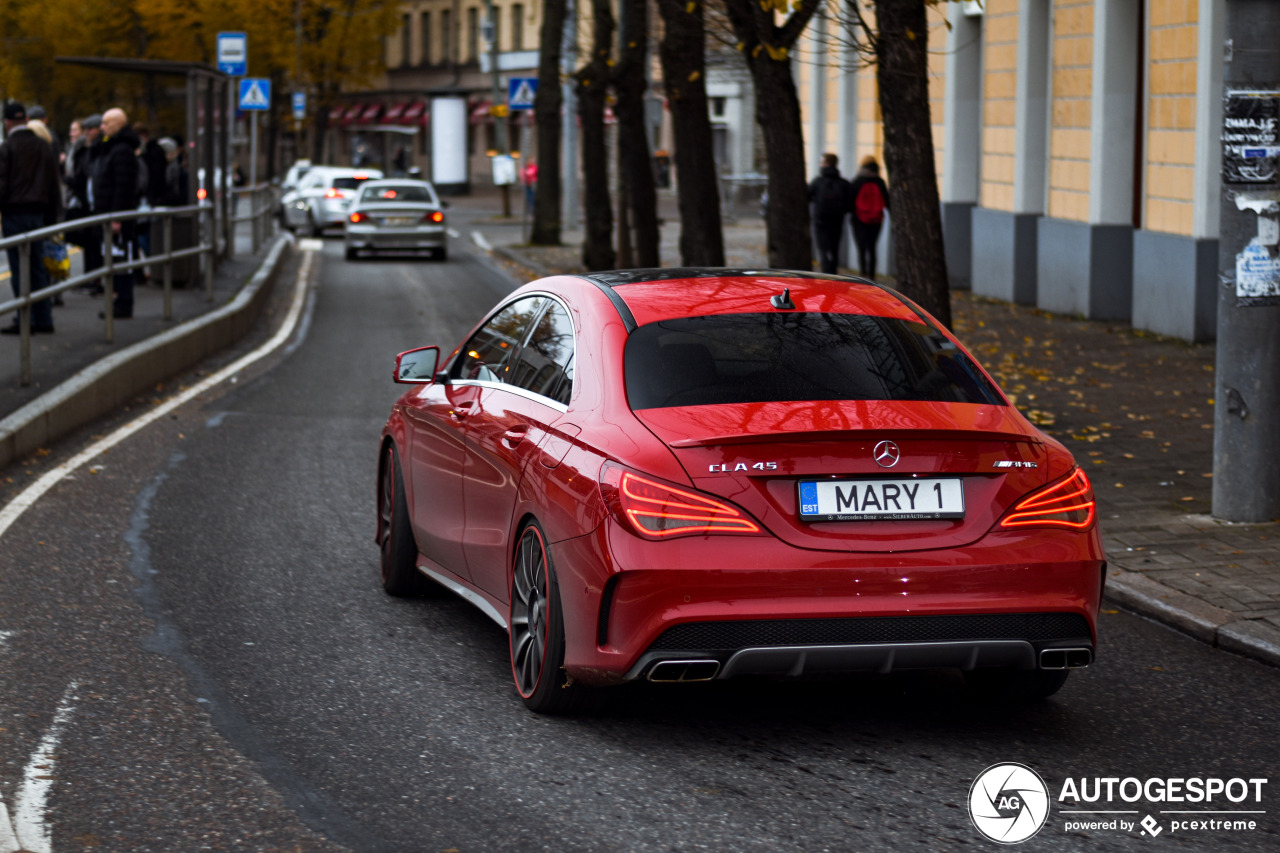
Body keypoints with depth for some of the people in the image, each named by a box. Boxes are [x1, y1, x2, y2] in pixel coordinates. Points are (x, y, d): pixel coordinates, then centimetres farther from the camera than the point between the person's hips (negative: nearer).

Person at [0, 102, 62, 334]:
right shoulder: (45, 147, 11)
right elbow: (54, 186, 14)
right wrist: (51, 217, 17)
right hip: (38, 213, 6)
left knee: (19, 268, -4)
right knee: (37, 267, 10)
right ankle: (43, 320, 10)